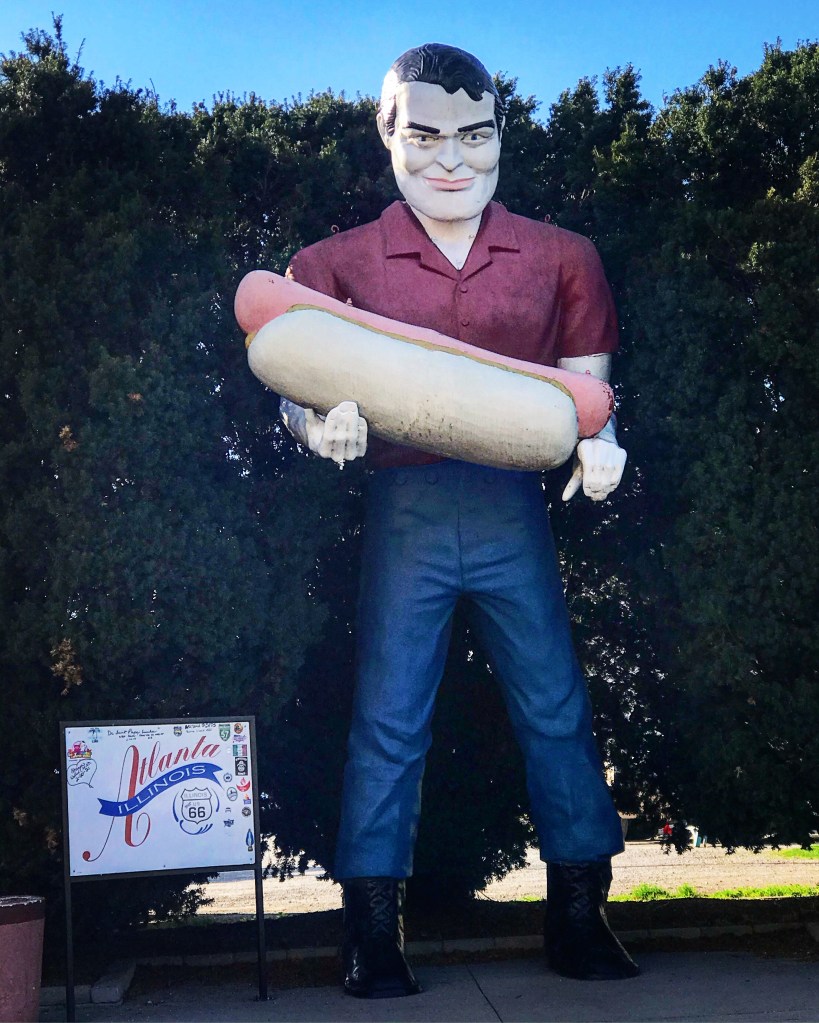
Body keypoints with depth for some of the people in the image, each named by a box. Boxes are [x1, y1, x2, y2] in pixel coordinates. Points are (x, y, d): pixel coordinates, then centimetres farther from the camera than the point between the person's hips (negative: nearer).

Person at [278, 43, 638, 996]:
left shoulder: (561, 258, 5)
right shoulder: (340, 263, 1)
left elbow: (587, 386, 9)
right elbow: (294, 385, 1)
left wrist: (597, 440, -12)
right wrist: (322, 425, -22)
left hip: (513, 508, 2)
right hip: (404, 512, -1)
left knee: (556, 708, 6)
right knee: (388, 719, 3)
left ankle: (578, 917, 22)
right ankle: (372, 933, 15)